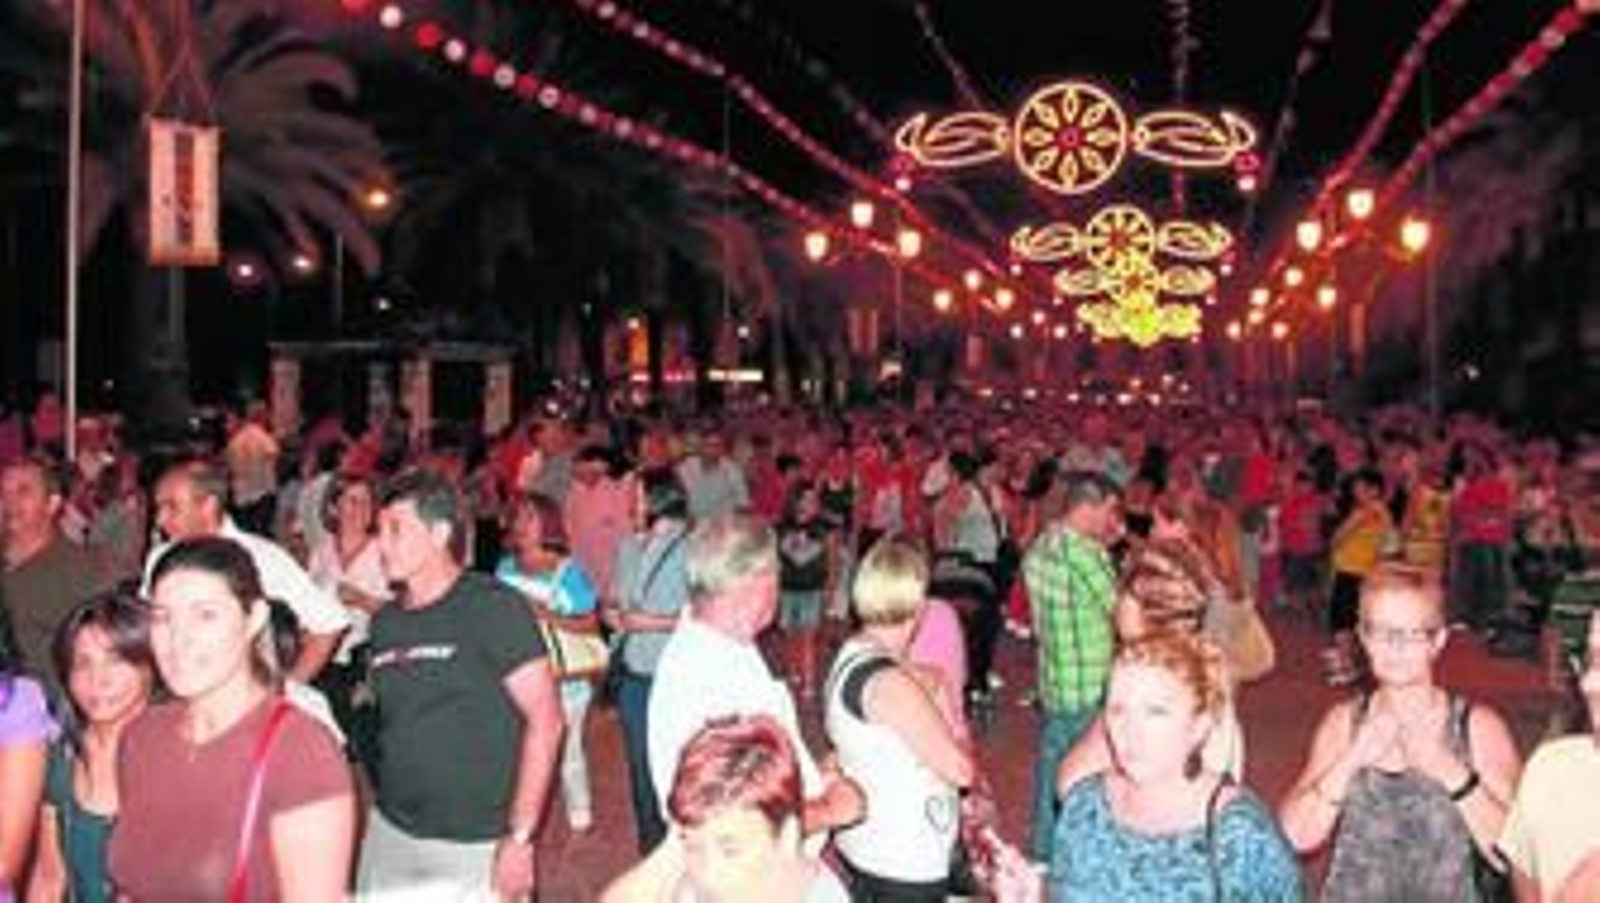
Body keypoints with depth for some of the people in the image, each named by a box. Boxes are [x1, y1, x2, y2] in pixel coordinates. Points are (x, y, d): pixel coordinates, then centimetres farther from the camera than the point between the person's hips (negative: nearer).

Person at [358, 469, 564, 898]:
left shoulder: (492, 606, -11)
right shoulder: (384, 622, 7)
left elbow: (545, 720, -15)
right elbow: (390, 723, 15)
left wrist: (520, 838, -17)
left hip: (475, 846, -5)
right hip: (390, 834, 5)